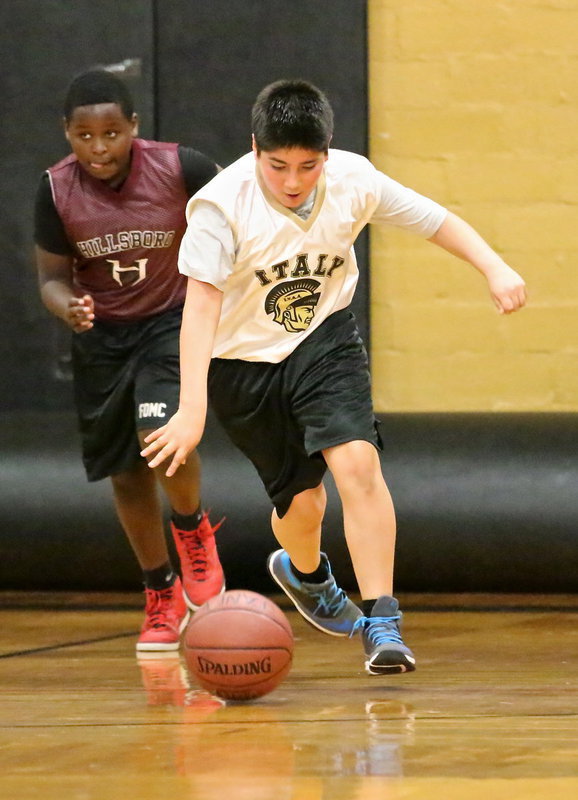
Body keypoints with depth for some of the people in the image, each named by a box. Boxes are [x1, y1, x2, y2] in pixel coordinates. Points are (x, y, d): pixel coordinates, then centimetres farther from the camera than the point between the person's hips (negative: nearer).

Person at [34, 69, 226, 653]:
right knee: (127, 475, 8)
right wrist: (68, 308, -26)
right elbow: (52, 276, -5)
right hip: (102, 335, 3)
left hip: (175, 321, -3)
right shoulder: (56, 190, -15)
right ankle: (162, 599, 29)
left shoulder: (179, 168, -20)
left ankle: (193, 531, 4)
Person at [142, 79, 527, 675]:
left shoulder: (354, 180, -15)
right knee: (301, 501, 5)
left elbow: (435, 221, 0)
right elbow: (201, 304, -31)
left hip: (325, 341, 1)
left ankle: (381, 623, -17)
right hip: (243, 363, -1)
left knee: (357, 462, -22)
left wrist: (494, 269, -14)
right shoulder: (221, 203, -25)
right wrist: (192, 409, -40)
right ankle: (305, 572, 43)